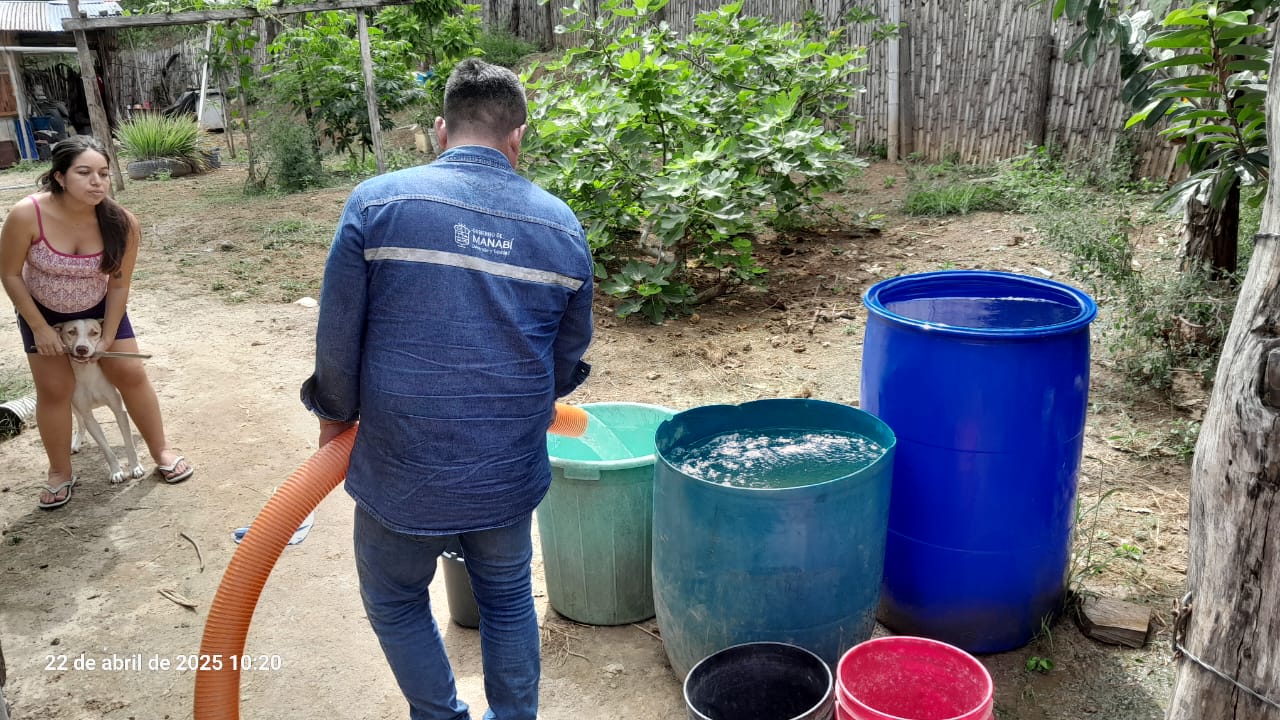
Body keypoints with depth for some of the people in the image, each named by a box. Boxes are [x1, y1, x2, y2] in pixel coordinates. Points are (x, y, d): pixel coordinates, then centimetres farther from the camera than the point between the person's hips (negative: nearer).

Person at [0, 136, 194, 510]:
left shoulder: (122, 223, -28)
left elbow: (119, 285, -16)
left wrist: (107, 336, -11)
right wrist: (39, 328, -15)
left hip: (99, 308, 1)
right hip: (42, 311, -1)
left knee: (131, 373, 2)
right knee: (54, 390, 2)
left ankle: (162, 451, 18)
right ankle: (60, 473, 19)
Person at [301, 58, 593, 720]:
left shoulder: (377, 202, -9)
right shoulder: (561, 226, 0)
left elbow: (338, 336, -6)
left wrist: (336, 413, 13)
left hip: (402, 470, -2)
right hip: (509, 470, 3)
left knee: (396, 603, 22)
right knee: (508, 600, 24)